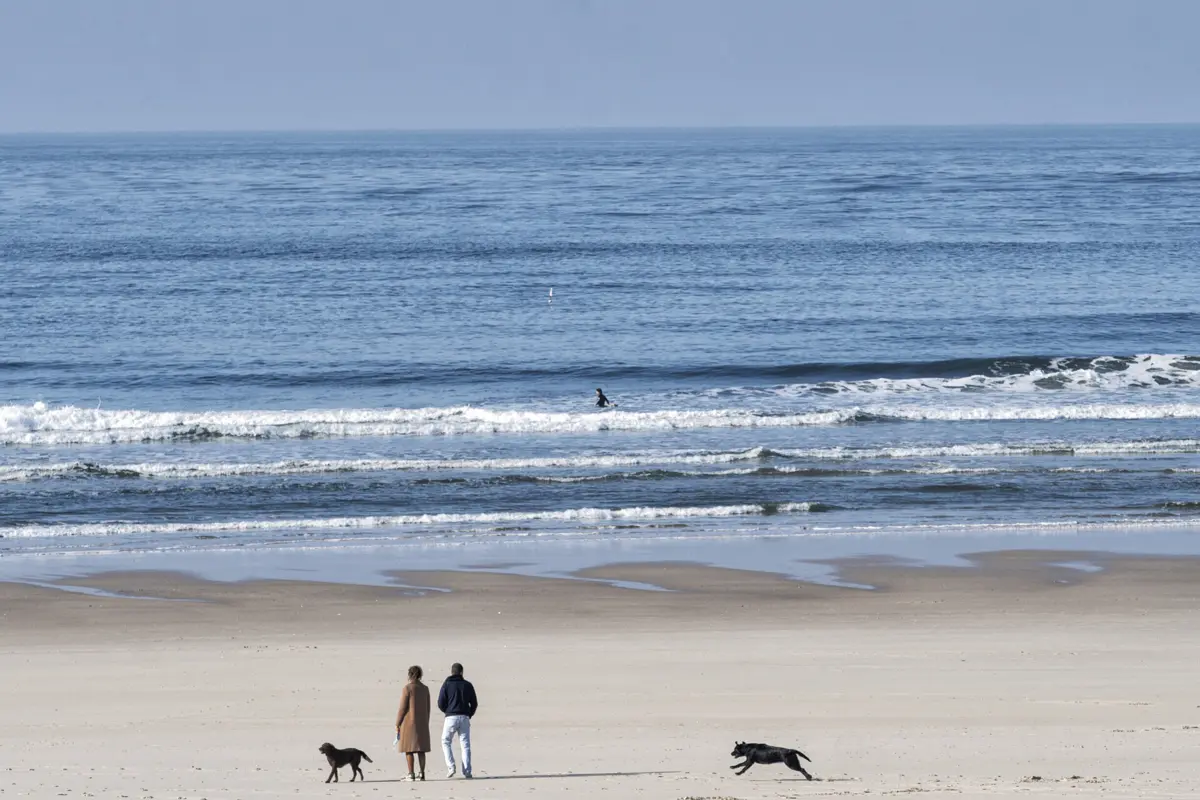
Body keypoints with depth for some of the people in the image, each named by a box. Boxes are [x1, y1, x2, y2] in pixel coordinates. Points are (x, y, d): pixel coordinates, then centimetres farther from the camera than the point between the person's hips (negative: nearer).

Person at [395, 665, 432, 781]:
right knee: (420, 749, 8)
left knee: (408, 749, -2)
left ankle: (411, 775, -7)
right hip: (422, 722, 6)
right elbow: (427, 708, 10)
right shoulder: (425, 689, 6)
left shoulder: (407, 688, -11)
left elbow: (402, 708, -12)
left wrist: (397, 724, -6)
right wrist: (426, 724, 17)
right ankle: (422, 774, 4)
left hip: (409, 722, -6)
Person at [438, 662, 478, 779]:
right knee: (465, 745, 4)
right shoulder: (467, 685, 6)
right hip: (464, 718, 2)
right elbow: (474, 704, 7)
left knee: (446, 742, 12)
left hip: (451, 717, -2)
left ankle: (451, 767, -3)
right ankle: (467, 771, -3)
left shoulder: (447, 685, 0)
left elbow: (441, 703, -2)